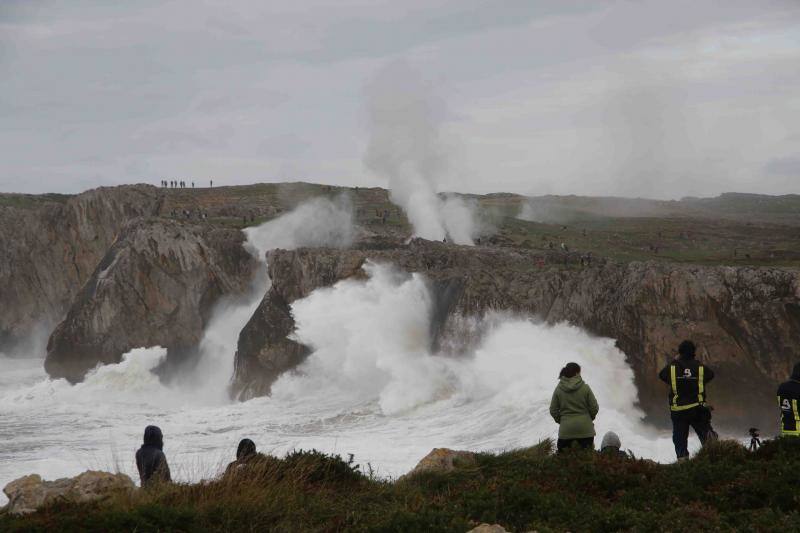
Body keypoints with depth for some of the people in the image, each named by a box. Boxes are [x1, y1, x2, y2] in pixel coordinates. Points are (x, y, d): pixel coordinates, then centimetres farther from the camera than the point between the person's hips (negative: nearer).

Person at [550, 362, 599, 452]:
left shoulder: (558, 390, -1)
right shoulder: (585, 388, -6)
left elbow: (553, 410, 2)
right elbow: (594, 408, -1)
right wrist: (590, 418, 19)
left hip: (566, 429, 1)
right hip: (585, 428, -1)